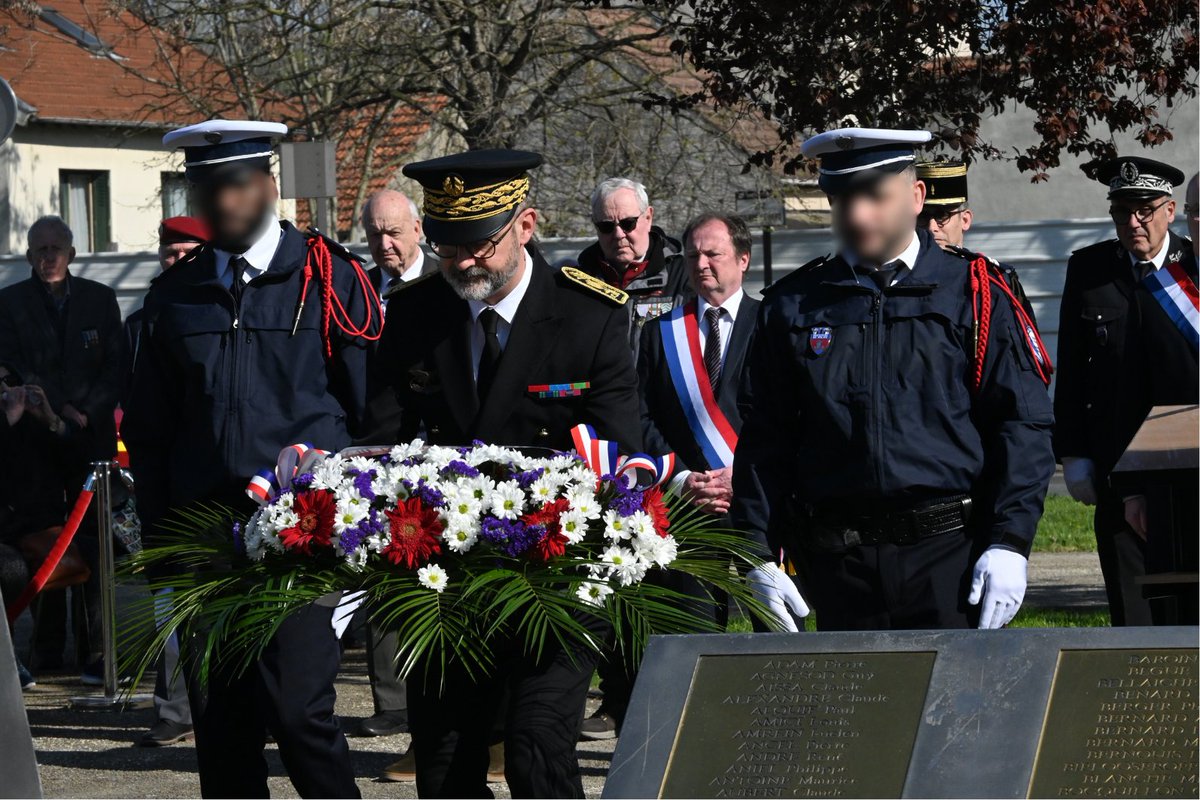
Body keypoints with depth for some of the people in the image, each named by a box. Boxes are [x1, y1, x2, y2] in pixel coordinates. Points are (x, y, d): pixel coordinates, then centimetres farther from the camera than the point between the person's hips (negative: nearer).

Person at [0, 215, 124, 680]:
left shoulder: (99, 299, 10)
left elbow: (116, 365, 7)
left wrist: (88, 413, -7)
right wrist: (59, 410, -10)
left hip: (91, 437, 0)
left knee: (90, 545, -5)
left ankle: (92, 651, -4)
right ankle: (47, 650, 5)